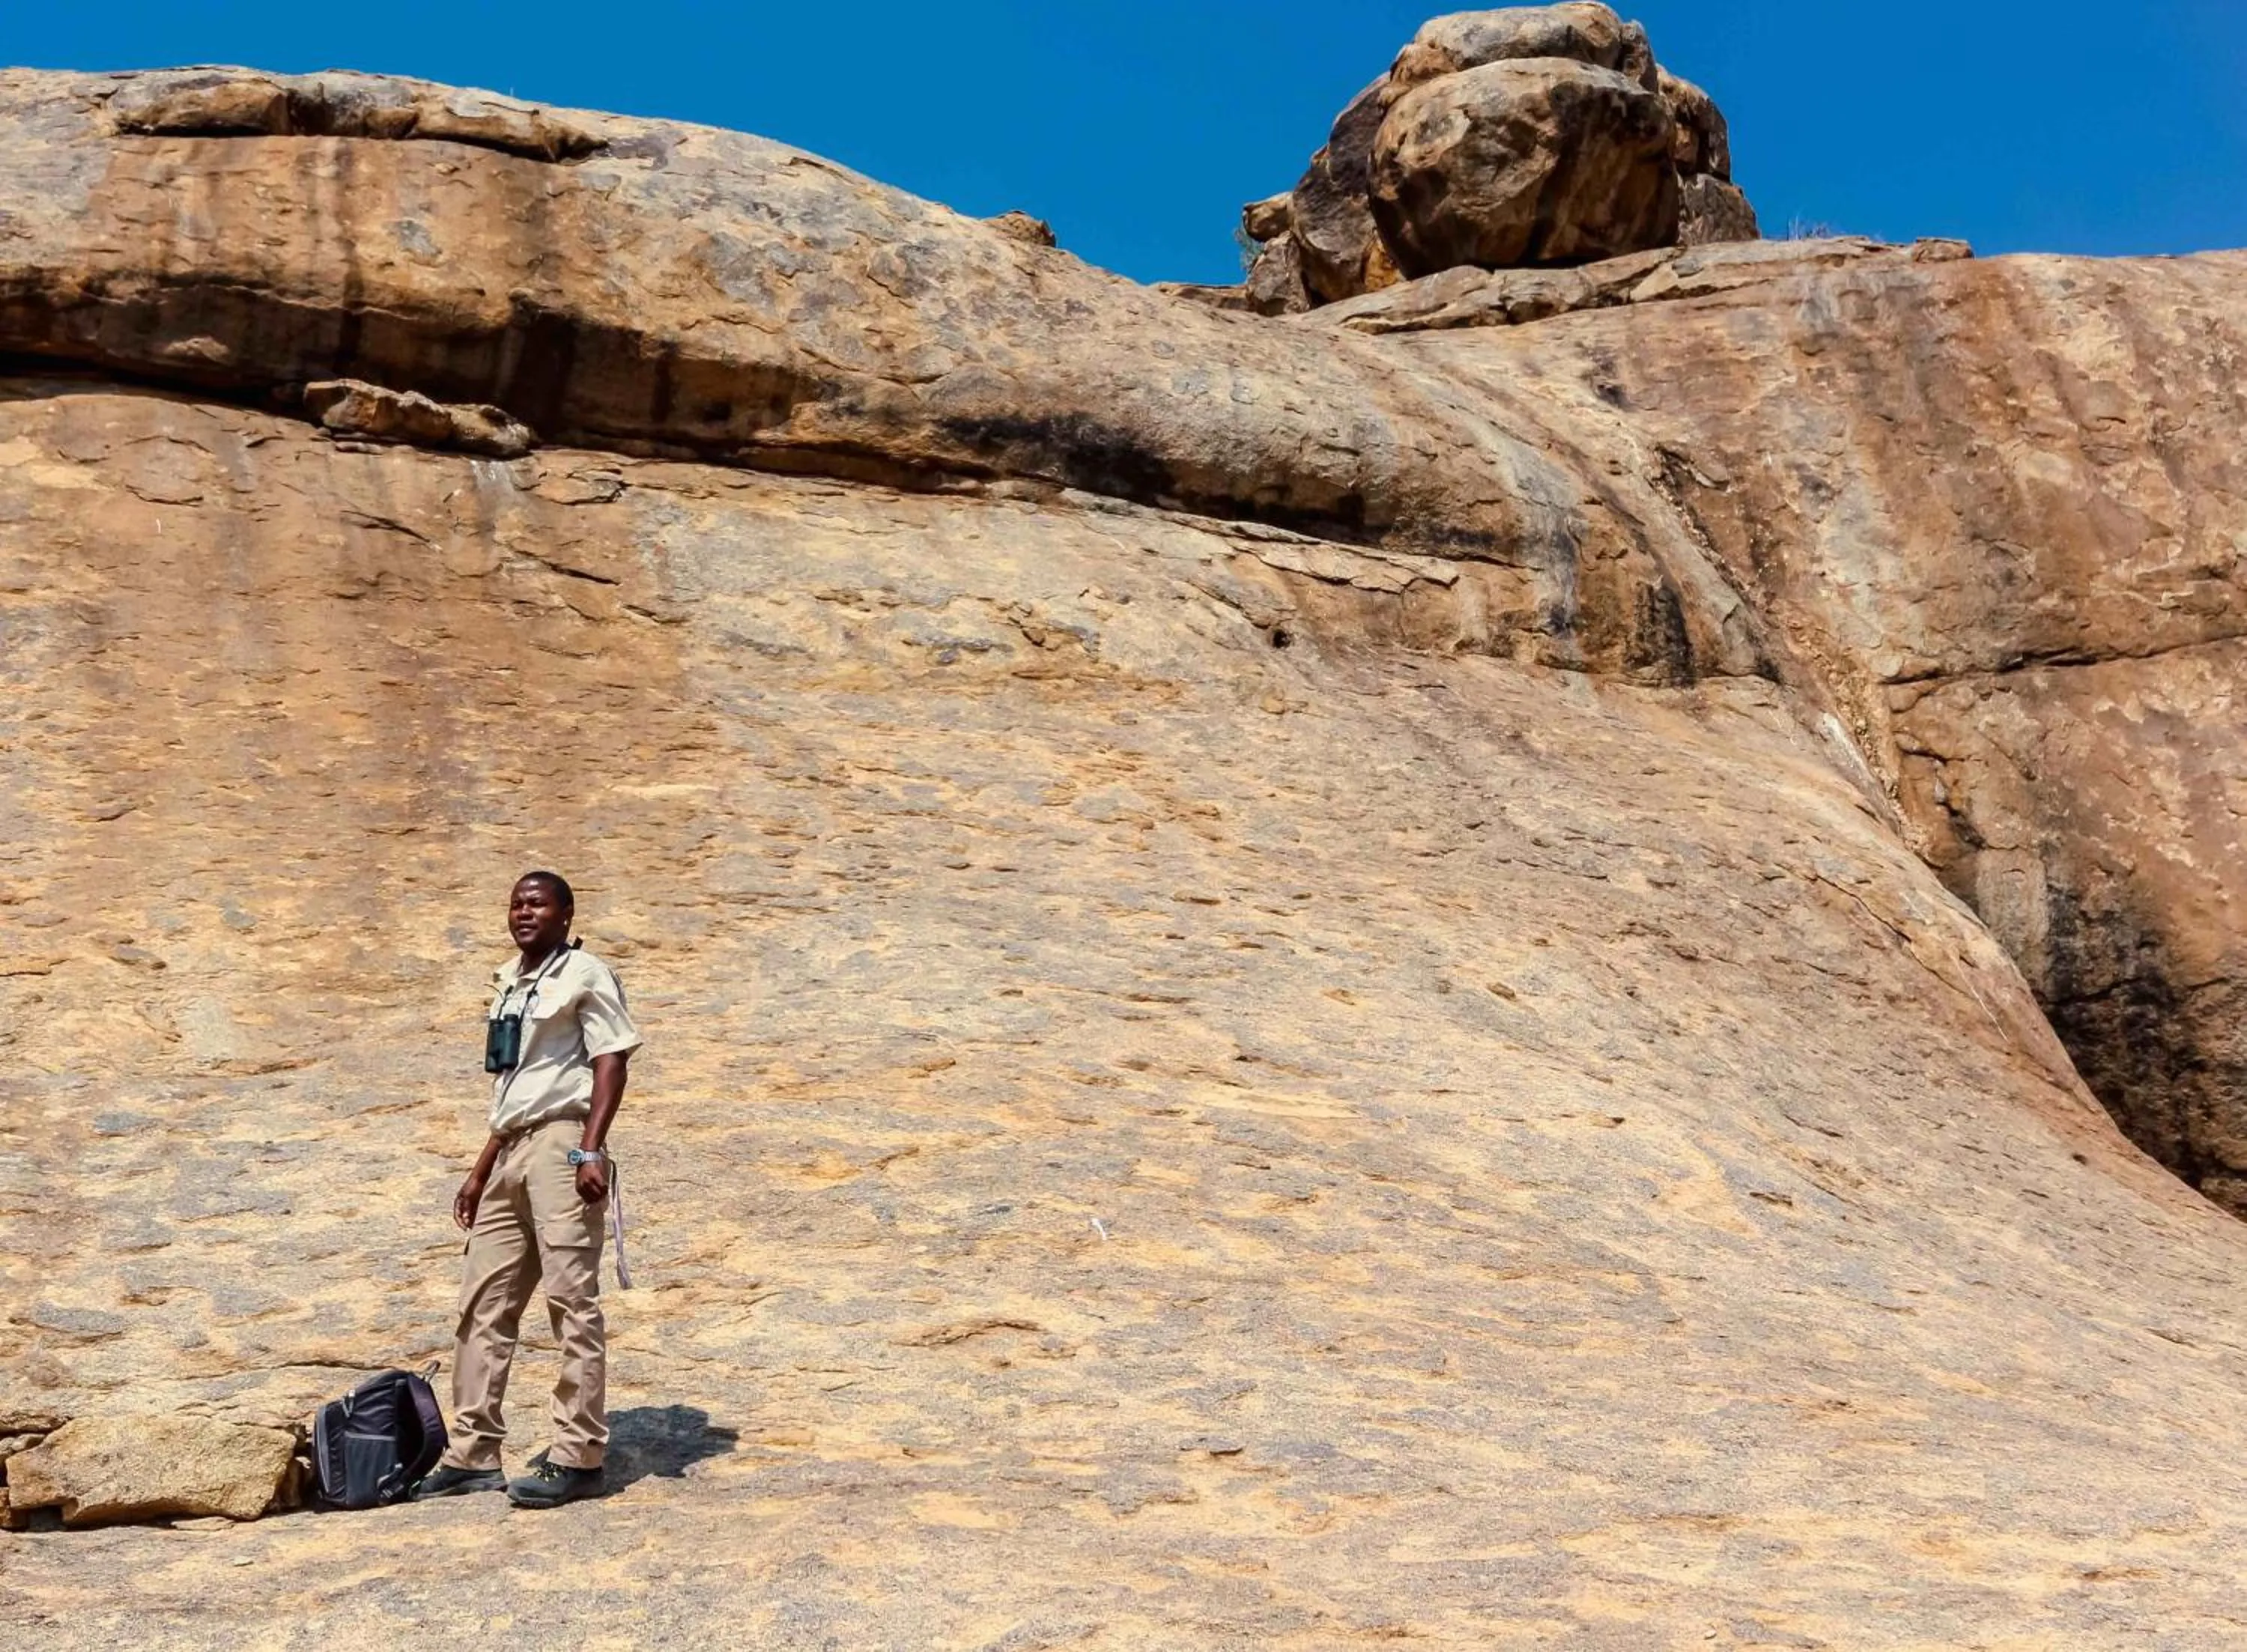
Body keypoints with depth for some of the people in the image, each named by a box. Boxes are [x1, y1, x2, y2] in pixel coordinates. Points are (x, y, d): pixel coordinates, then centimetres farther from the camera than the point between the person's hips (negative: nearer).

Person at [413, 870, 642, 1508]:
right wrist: (480, 1171, 21)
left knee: (572, 1301, -8)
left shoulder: (584, 973, -2)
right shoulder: (510, 985, 20)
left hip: (561, 1144, -8)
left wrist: (590, 1151, -21)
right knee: (482, 1302, 8)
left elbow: (611, 1062, -11)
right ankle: (473, 1455, 14)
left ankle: (578, 1458, -6)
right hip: (512, 1151, 8)